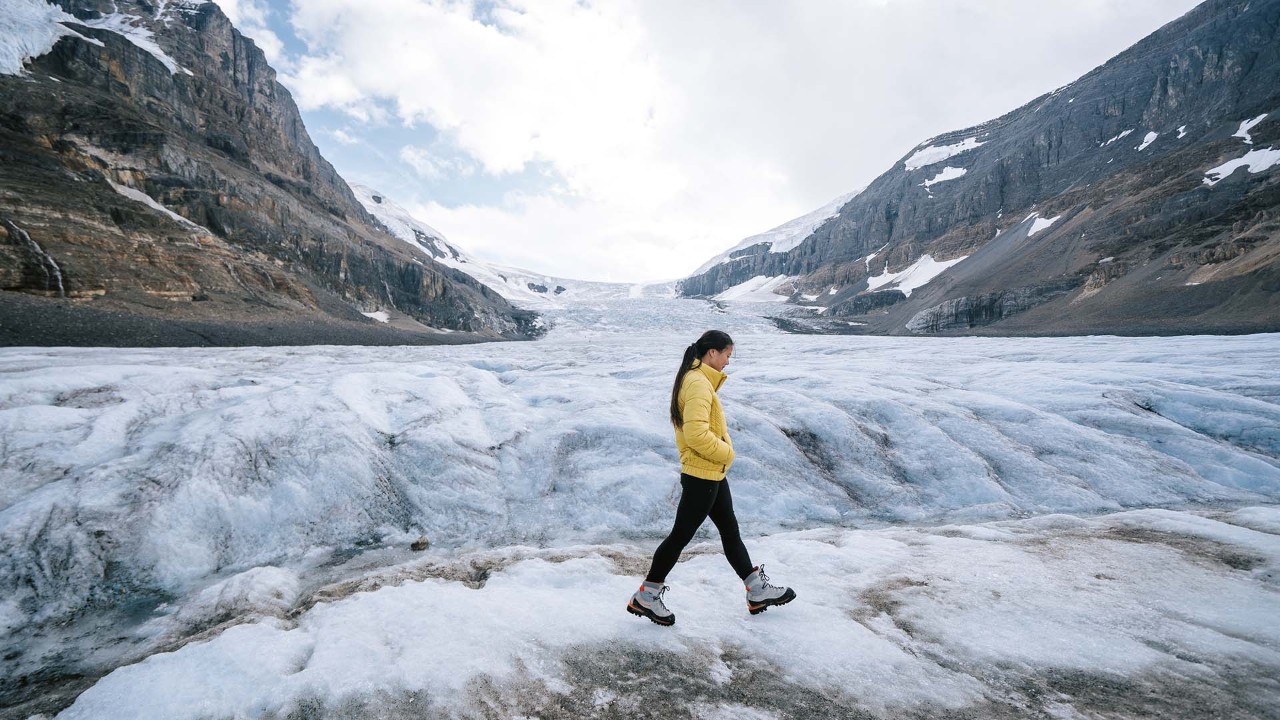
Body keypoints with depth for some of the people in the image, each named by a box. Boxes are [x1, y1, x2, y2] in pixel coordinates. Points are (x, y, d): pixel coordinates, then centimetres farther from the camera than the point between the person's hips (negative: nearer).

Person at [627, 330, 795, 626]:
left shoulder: (698, 380, 12)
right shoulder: (698, 383, -20)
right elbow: (696, 433, -29)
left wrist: (721, 444, 4)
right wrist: (725, 452, -15)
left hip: (712, 473, 11)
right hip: (701, 475, -11)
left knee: (730, 530, 17)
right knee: (681, 535, 1)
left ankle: (757, 591, 30)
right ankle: (645, 596, 15)